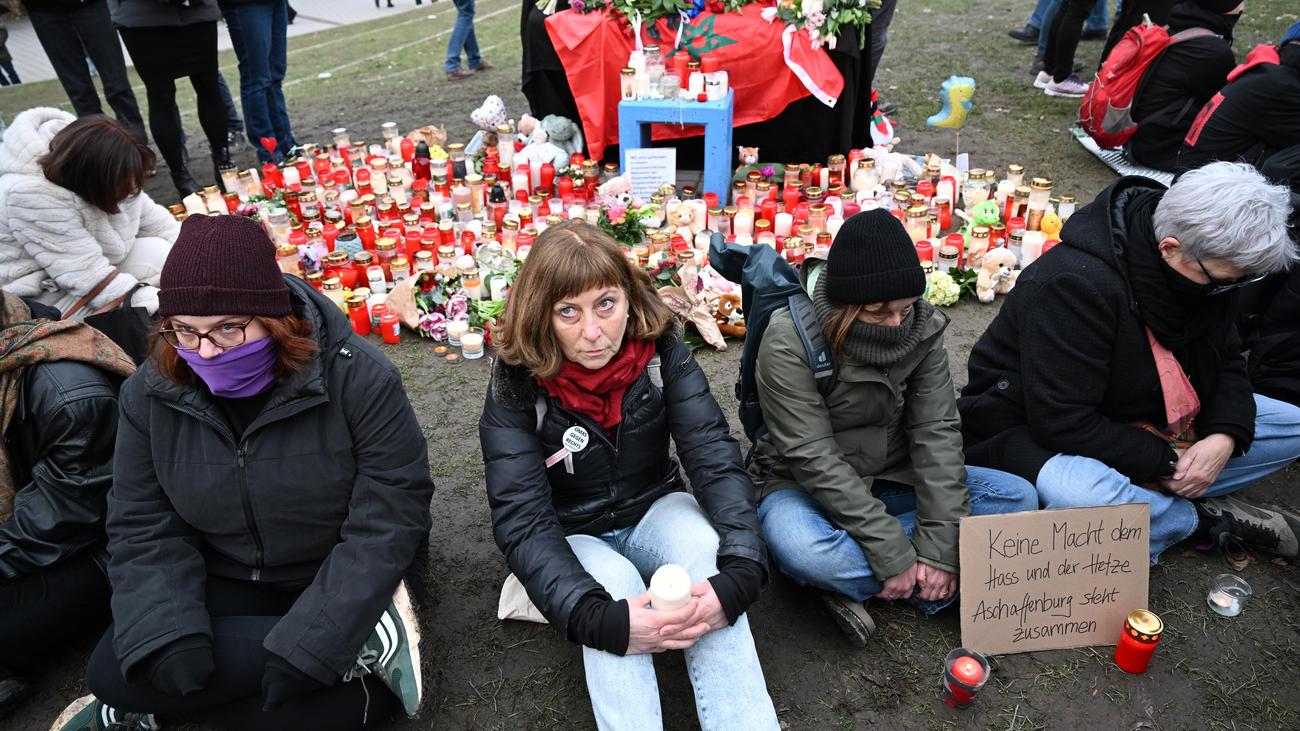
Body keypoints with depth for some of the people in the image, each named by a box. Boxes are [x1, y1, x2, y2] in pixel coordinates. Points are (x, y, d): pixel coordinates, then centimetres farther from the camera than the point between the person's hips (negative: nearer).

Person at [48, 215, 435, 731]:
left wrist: (310, 642, -29)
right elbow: (143, 529, -4)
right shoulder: (151, 393, -8)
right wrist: (168, 636, -22)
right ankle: (362, 646, -17)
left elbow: (388, 519, -23)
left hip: (340, 587, -6)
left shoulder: (357, 377, -22)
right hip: (226, 585, 6)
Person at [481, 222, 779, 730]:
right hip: (573, 538, -1)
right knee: (612, 584, -34)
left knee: (705, 548, -31)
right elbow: (521, 519, -25)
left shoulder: (661, 351, -14)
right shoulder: (517, 385, -20)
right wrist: (597, 618, -41)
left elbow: (716, 457, -21)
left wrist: (740, 573, -38)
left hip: (654, 513, 2)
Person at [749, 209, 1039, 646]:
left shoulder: (923, 328, -8)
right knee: (802, 549, -39)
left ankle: (853, 583, -17)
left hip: (893, 480, 6)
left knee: (1018, 497, -12)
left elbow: (937, 432, -12)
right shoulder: (789, 341, -23)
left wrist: (939, 546, -21)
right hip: (805, 489, -5)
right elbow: (813, 459, -25)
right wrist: (895, 554, -27)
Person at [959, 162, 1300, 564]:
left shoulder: (1209, 268, -5)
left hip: (1140, 417, 8)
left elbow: (1226, 361, 8)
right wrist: (1163, 461, -22)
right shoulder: (1074, 285, -31)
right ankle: (1205, 517, -10)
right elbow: (1063, 423, -31)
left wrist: (1225, 436, -12)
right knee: (1078, 497, -41)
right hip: (1044, 434, -8)